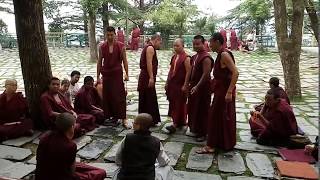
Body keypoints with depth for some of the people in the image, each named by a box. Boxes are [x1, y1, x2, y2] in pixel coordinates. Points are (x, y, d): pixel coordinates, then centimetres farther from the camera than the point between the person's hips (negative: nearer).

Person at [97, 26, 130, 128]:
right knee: (107, 97, 6)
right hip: (106, 74, 3)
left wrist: (127, 74, -4)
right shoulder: (102, 47, 3)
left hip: (117, 74, -3)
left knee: (120, 96, -5)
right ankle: (111, 116, 20)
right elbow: (99, 62, 7)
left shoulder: (121, 46, -2)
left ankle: (123, 120, -2)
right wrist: (98, 76, 6)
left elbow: (124, 61, 1)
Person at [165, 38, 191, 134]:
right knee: (173, 103, 12)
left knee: (179, 104, -3)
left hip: (180, 85, -8)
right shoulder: (174, 57, 13)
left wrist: (185, 85, -17)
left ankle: (175, 124, -3)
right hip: (172, 84, 8)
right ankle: (181, 122, 24)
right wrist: (167, 82, 14)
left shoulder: (186, 58, -11)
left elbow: (188, 72, -14)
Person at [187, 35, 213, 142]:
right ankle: (195, 130, 31)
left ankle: (203, 133, 16)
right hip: (194, 86, 9)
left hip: (203, 87, -9)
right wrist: (191, 84, 16)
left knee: (202, 111, 2)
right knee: (193, 109, 16)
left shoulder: (206, 57, -17)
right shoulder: (195, 57, 12)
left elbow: (206, 74, -23)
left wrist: (197, 86, -26)